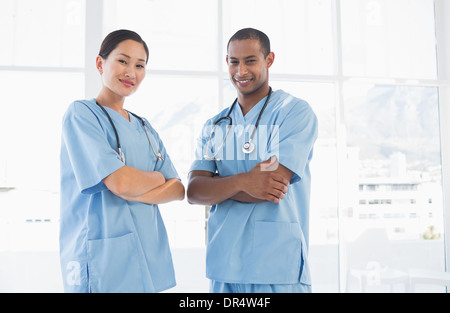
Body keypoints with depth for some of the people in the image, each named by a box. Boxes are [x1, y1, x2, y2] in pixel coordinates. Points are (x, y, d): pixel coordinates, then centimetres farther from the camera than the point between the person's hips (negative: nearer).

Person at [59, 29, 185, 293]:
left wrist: (137, 194, -12)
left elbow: (178, 189, 6)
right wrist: (157, 177, 0)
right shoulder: (82, 113, -6)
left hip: (149, 258, 7)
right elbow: (120, 182, -19)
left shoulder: (144, 128, 15)